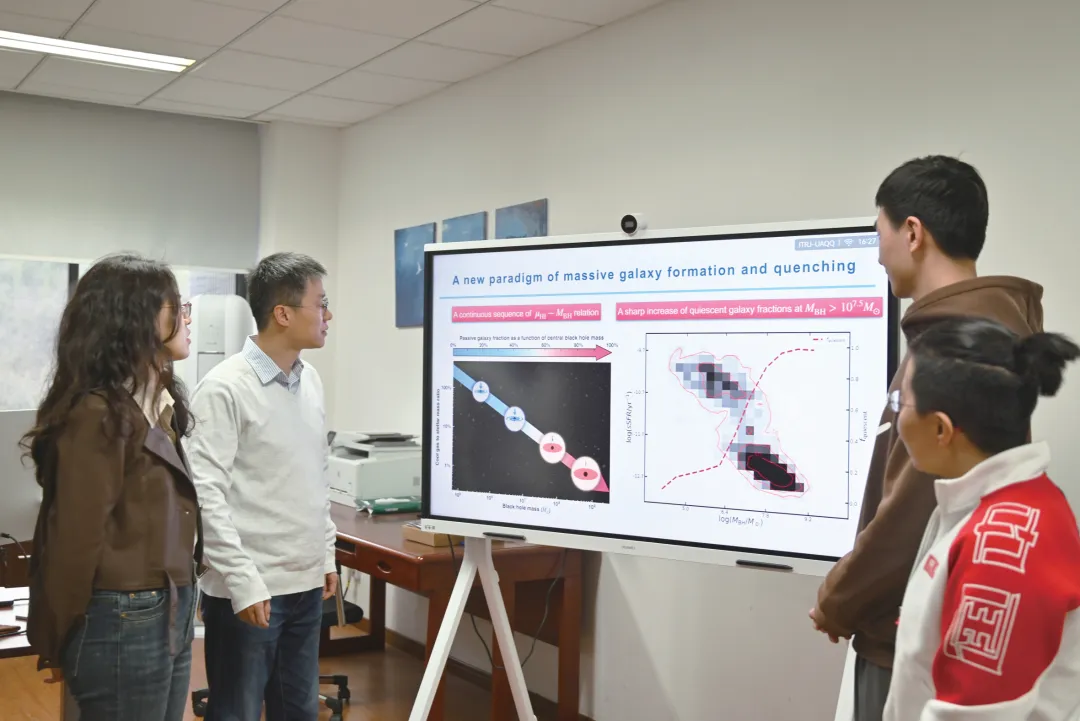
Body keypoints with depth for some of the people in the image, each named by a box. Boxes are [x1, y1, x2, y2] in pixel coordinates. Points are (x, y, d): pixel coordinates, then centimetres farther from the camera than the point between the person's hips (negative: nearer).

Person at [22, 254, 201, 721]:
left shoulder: (158, 404, 10)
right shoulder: (99, 414, -19)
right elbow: (75, 536, -15)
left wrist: (178, 603, 10)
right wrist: (55, 642, -5)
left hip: (170, 613, 8)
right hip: (124, 623, -8)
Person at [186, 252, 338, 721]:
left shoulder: (310, 380, 8)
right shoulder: (225, 388, -14)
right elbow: (204, 493, -17)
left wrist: (327, 555, 15)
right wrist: (243, 581, -19)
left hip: (306, 584, 7)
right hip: (250, 589, -7)